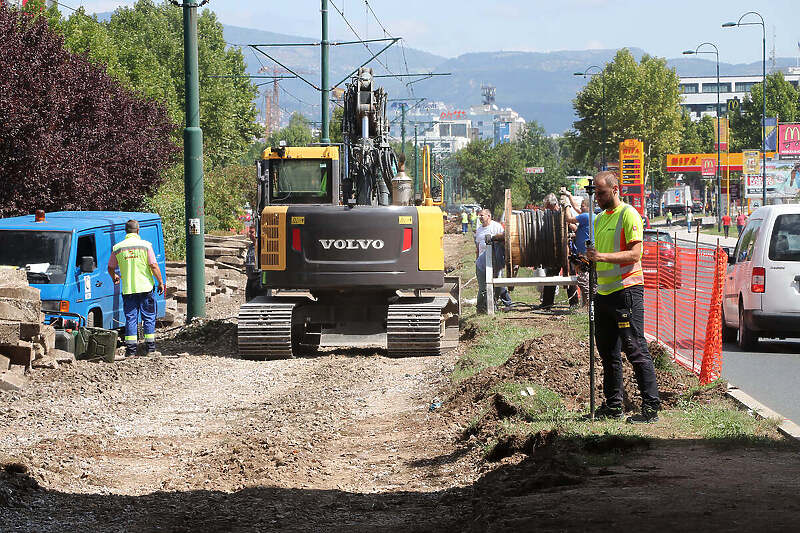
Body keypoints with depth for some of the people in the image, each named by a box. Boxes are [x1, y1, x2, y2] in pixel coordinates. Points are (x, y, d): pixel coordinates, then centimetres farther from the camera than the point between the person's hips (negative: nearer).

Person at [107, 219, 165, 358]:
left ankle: (131, 350, 2)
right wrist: (160, 283, 3)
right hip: (145, 288, -2)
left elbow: (111, 268, 12)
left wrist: (114, 277, 33)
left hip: (128, 289, 2)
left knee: (130, 318, 6)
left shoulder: (117, 248, 2)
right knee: (149, 318, 7)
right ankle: (151, 348, 6)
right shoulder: (145, 245, -5)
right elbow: (154, 266, -8)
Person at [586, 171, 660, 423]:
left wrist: (603, 256, -25)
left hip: (626, 288, -9)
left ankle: (651, 407, -10)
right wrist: (591, 256, 5)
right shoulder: (600, 218, 18)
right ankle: (613, 405, 20)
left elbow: (635, 253, -17)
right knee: (608, 352, 12)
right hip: (604, 290, 9)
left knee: (635, 349, -10)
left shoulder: (628, 215, -8)